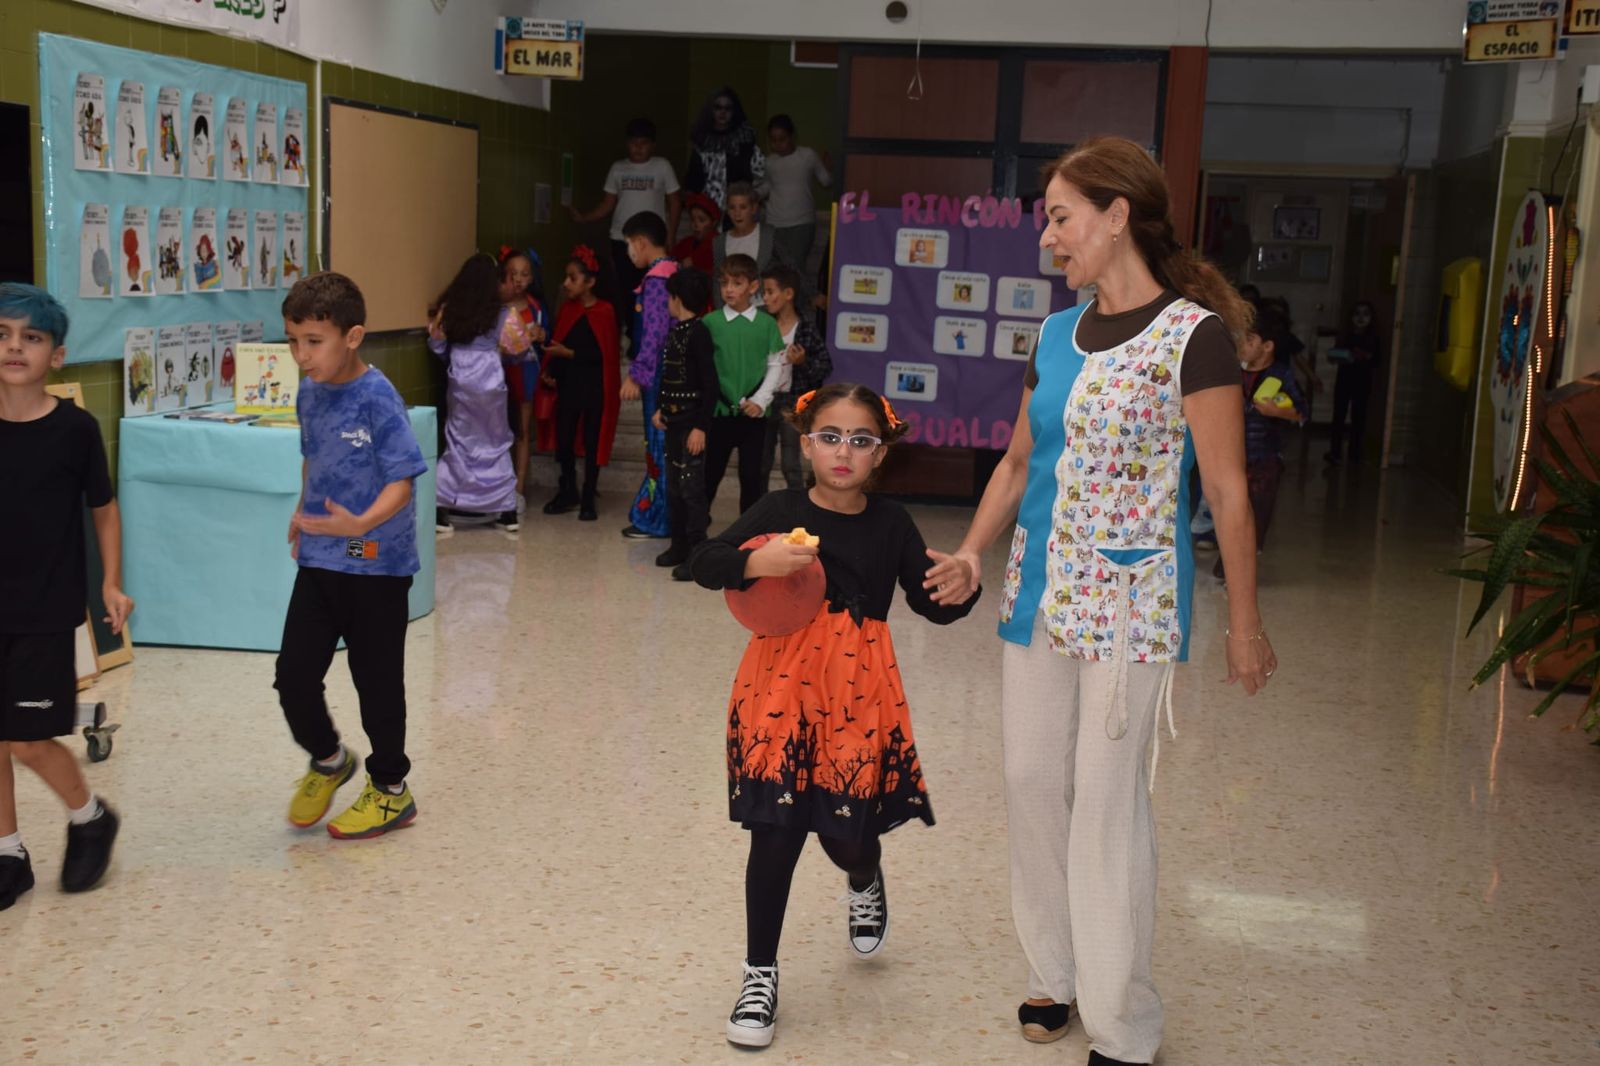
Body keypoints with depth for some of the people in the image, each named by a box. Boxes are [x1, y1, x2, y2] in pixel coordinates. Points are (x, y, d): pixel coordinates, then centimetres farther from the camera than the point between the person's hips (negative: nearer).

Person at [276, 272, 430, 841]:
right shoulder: (309, 394, 5)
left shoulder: (378, 400, -17)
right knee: (293, 676, 4)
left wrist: (362, 523, -37)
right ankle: (327, 760, 32)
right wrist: (304, 513, 15)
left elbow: (403, 483, -22)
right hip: (319, 560, 6)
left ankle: (391, 791, 24)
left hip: (376, 563, -6)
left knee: (377, 681, 6)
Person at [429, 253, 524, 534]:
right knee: (496, 444, 10)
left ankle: (441, 510, 1)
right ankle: (508, 512, 15)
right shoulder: (503, 315, -5)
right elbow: (518, 350, 4)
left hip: (460, 382, 1)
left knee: (458, 443, 9)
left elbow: (436, 345, 6)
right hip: (490, 382, -1)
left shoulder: (447, 310, -1)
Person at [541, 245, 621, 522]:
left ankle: (588, 499, 14)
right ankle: (568, 492, 26)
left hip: (595, 387, -5)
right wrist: (551, 369, -5)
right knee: (563, 440, 9)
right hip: (568, 384, 5)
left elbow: (604, 354, -15)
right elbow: (558, 343, 10)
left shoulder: (604, 312, -11)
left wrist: (569, 353, -18)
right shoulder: (567, 309, 6)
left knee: (592, 442, 5)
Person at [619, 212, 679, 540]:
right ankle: (652, 511, 19)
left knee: (659, 444, -3)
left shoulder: (656, 279, -14)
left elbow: (654, 333, -20)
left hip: (659, 375, -9)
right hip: (671, 374, 9)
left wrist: (636, 375, -17)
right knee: (661, 444, 12)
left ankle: (654, 519, 3)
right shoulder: (673, 273, 13)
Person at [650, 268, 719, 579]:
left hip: (691, 420, -9)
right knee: (673, 485, 14)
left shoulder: (698, 333, -15)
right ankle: (679, 545, 24)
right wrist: (660, 408, 8)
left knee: (692, 486, -7)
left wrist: (701, 427, -20)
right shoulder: (675, 332, 10)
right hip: (673, 419, 9)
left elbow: (710, 384, -18)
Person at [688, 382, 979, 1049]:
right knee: (776, 833, -1)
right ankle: (759, 975, 16)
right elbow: (704, 563, -7)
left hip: (857, 695, 1)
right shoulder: (781, 512, -2)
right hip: (784, 688, -1)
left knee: (847, 834, 6)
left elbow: (933, 607, 6)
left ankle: (864, 881, 46)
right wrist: (753, 562, -26)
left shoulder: (891, 524, 3)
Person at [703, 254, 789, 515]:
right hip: (719, 411, -1)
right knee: (709, 472, 7)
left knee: (752, 475, 7)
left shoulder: (767, 324, 1)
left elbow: (777, 366, 1)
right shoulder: (710, 322, -2)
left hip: (754, 413, 1)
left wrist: (761, 400, -7)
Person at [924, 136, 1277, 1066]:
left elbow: (1227, 490, -10)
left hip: (1128, 601, -7)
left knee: (1107, 804, -2)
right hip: (1038, 594, 7)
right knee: (1033, 786, 12)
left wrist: (1245, 624, -7)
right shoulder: (1057, 336, 9)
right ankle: (1057, 973, 31)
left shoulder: (1194, 335, -11)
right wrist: (972, 554, 0)